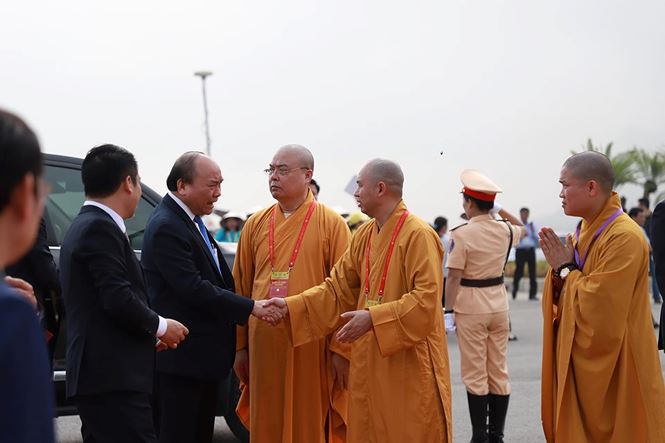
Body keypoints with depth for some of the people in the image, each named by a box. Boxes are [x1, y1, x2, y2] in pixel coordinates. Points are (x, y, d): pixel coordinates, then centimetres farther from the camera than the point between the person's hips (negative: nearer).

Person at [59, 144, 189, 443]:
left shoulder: (84, 225, 19)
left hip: (97, 375, 11)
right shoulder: (101, 228, -12)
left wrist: (150, 335, 19)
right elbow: (118, 299, -20)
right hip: (113, 377, -11)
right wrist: (159, 326, -4)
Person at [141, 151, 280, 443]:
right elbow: (194, 289, -23)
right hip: (181, 357, -10)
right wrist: (250, 307, -19)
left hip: (203, 354, 10)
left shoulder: (190, 220, 13)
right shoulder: (167, 227, -18)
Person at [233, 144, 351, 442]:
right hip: (264, 345, 4)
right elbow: (241, 287, 10)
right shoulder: (256, 225, 9)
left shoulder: (331, 224, -2)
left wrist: (340, 349, -10)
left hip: (312, 347, -3)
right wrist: (241, 346, 7)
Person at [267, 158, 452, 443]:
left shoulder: (418, 235, -14)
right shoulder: (364, 235, 9)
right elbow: (337, 288, 10)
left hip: (409, 365, -7)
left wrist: (373, 318, -24)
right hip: (369, 362, 7)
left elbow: (427, 299, -22)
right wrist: (291, 307, 1)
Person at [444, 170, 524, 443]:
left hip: (470, 307, -5)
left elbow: (454, 277, -14)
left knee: (475, 375, 2)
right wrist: (500, 209, 20)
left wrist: (448, 311, -6)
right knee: (499, 372, 10)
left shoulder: (462, 234, -15)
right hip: (499, 305, 5)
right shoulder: (505, 229, 0)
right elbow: (522, 228, 26)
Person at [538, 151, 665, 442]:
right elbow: (567, 296, 12)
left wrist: (565, 268, -13)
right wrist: (559, 267, -7)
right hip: (583, 361, 9)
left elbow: (597, 308, -26)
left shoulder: (624, 237, -22)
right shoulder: (586, 228, 8)